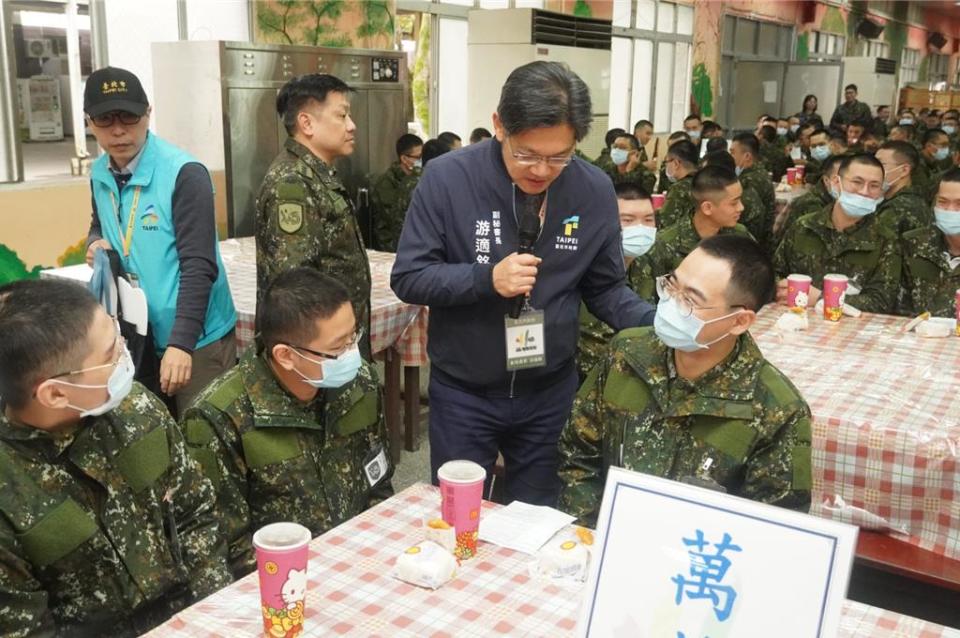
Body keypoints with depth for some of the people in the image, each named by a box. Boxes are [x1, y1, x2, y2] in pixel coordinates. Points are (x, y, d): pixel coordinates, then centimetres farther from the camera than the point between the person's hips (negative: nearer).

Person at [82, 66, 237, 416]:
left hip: (196, 340, -6)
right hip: (134, 338, 6)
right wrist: (95, 242, -3)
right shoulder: (100, 174, 3)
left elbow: (198, 266, -21)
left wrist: (181, 342, -26)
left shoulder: (184, 174, -17)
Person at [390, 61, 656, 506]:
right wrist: (486, 279, -28)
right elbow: (408, 277, -13)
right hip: (462, 392, -2)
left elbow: (604, 287, 2)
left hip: (550, 391, 2)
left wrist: (656, 324, -16)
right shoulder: (447, 179, -16)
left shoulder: (595, 191, -7)